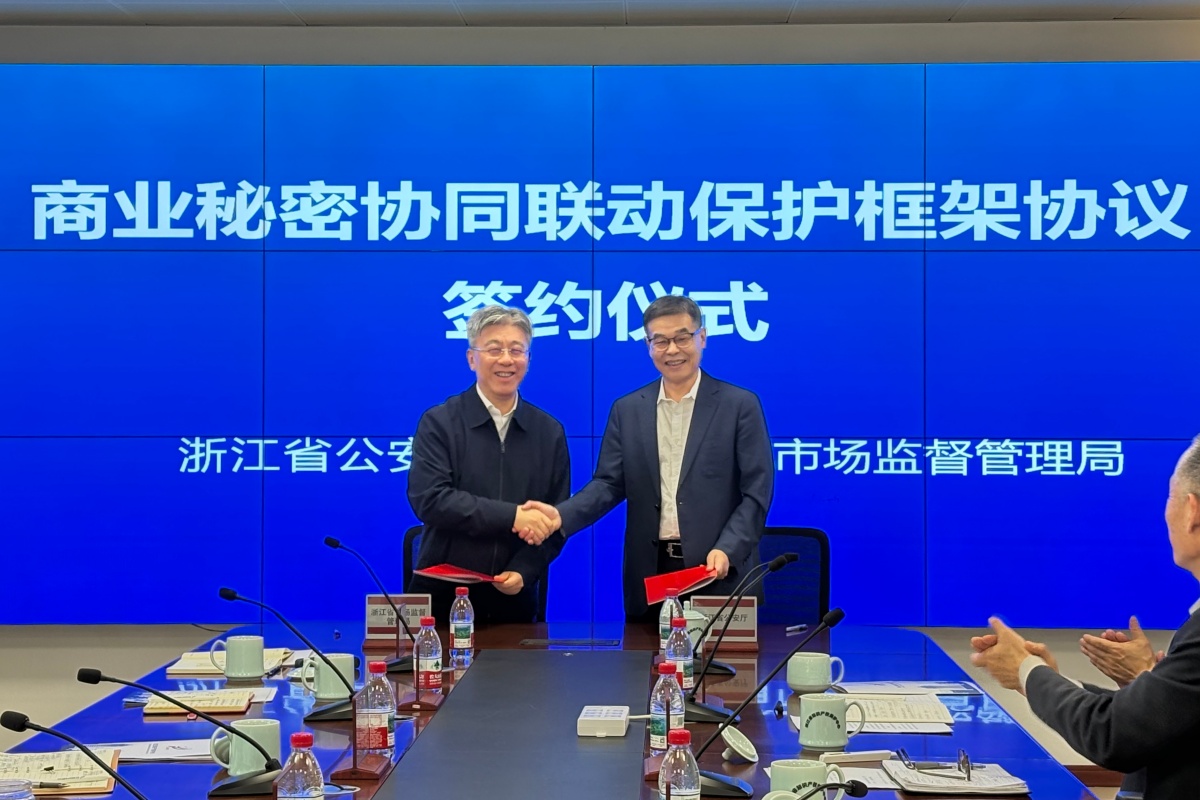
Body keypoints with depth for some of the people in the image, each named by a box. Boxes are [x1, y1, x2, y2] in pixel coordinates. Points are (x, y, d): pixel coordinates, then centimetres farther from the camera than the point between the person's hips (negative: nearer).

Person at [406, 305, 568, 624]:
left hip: (514, 601, 2)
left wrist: (524, 572, -12)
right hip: (442, 598, -2)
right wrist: (511, 516, -22)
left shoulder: (549, 431, 5)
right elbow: (428, 498, -16)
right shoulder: (439, 423, -3)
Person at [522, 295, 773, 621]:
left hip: (720, 573, -2)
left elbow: (756, 491, -4)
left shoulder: (740, 405, 0)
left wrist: (726, 550, -17)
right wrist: (561, 515, -13)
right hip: (649, 575, 3)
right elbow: (609, 484, 5)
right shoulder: (627, 410, 10)